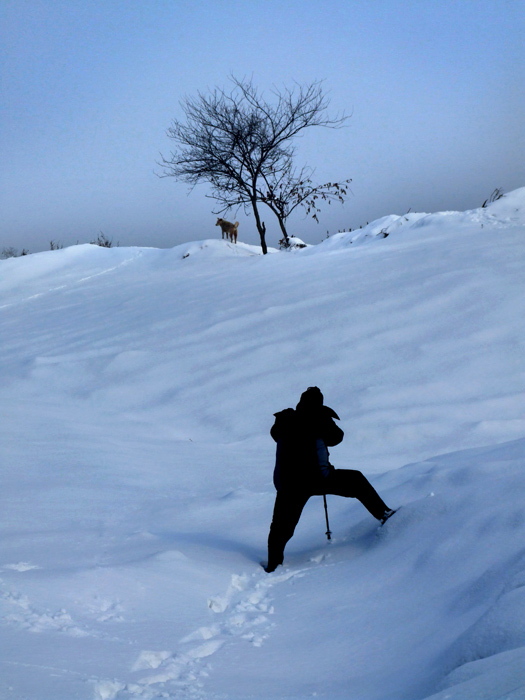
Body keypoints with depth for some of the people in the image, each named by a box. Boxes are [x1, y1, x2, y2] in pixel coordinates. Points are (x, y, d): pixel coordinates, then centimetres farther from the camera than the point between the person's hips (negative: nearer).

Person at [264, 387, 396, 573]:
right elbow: (336, 437, 14)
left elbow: (275, 433, 27)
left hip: (287, 483, 3)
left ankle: (273, 565, 15)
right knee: (356, 480, 17)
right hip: (317, 477, -2)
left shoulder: (284, 420, 7)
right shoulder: (320, 418, -1)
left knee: (282, 526, 15)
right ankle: (383, 514, 15)